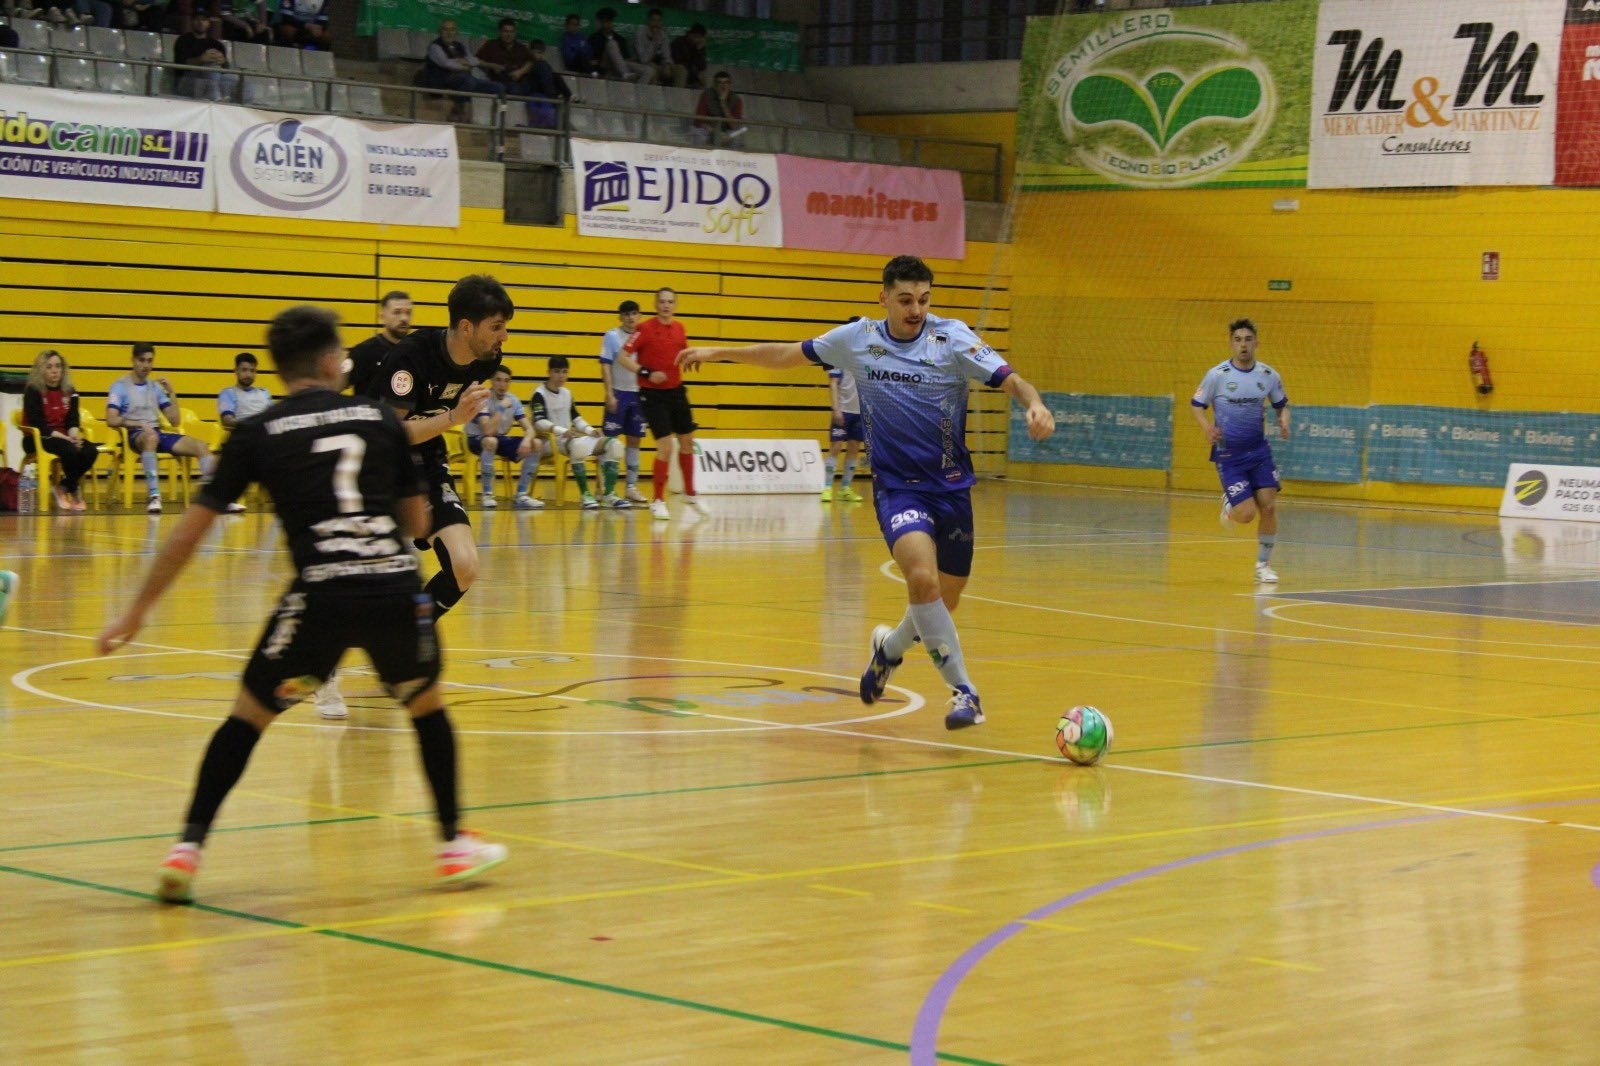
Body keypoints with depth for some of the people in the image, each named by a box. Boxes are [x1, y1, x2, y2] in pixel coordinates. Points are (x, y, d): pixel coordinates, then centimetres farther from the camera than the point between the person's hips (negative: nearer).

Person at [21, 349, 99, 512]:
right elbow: (38, 424, -15)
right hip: (37, 439, -6)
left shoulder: (70, 392, 9)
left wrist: (74, 435, -20)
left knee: (90, 450, -23)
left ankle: (63, 488, -5)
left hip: (63, 438, 6)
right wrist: (65, 438, -24)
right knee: (70, 450, -34)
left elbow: (73, 421, 5)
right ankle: (74, 492, -10)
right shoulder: (33, 392, -8)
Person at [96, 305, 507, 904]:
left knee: (248, 717, 15)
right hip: (396, 586, 1)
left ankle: (188, 849, 4)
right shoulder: (378, 417, 14)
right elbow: (418, 522, 21)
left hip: (321, 593, -1)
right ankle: (455, 844, 29)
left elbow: (191, 530, 10)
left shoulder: (259, 433, 9)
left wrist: (136, 614, 17)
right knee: (427, 706, 27)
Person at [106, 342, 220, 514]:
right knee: (150, 435, -41)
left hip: (158, 434, 6)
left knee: (200, 446, -14)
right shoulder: (120, 386, 4)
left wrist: (171, 393, 5)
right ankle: (154, 497, -48)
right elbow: (111, 420, -9)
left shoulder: (155, 387, 20)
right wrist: (138, 424, -21)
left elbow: (175, 421, 15)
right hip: (135, 435, -6)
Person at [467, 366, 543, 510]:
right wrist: (501, 408, -31)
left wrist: (527, 440, -29)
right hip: (476, 440, -6)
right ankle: (487, 495, -29)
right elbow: (488, 431, -33)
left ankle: (521, 495, -9)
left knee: (536, 445, -13)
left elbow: (529, 428, -7)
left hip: (500, 439, 6)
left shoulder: (513, 401, -2)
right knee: (491, 441, -41)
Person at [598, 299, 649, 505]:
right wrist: (610, 394, -14)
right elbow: (605, 366, -7)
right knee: (609, 440, -3)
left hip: (638, 394, 5)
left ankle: (631, 487, 12)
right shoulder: (612, 336, -3)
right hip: (619, 393, -5)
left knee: (634, 440, 7)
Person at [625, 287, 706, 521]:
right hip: (652, 394, -6)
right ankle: (658, 501, 1)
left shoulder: (679, 328, 6)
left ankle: (690, 494, 30)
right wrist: (647, 373, -24)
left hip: (676, 391, 6)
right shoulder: (645, 328, -12)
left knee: (687, 442, 13)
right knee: (665, 447, -12)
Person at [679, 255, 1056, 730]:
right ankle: (963, 690, -18)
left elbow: (1009, 380, -14)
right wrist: (719, 352, 15)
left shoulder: (952, 337, -6)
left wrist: (1034, 403, -36)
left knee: (942, 603, 10)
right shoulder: (856, 339, 0)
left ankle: (891, 646, 44)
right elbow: (788, 354, 14)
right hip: (897, 486, -1)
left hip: (951, 487, 1)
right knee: (923, 577, -27)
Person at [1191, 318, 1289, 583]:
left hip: (1258, 451, 3)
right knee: (1246, 514, -11)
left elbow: (1281, 404, 14)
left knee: (1269, 507, -5)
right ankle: (1229, 506, 27)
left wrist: (1284, 421, -8)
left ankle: (1263, 564, 13)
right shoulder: (1217, 375, -10)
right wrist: (1207, 427, -19)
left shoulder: (1269, 375, -1)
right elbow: (1196, 404, 0)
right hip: (1228, 454, -3)